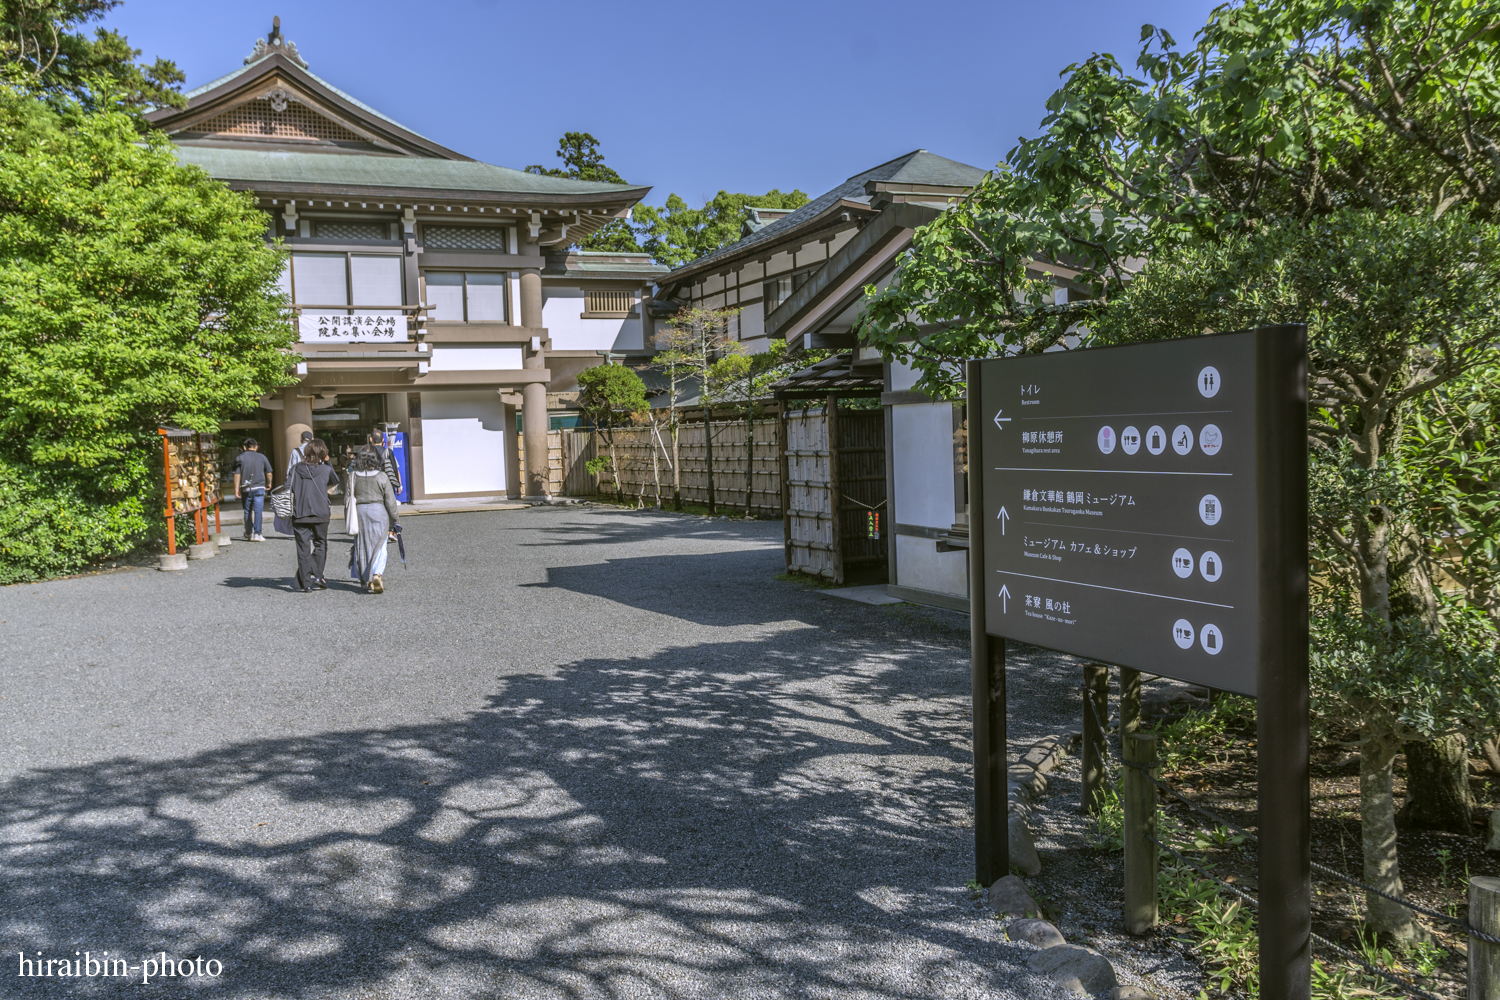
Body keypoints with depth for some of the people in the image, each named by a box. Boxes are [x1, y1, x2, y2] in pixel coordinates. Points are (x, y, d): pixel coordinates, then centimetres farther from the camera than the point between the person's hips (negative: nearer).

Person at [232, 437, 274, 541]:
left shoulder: (240, 458, 2)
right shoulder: (262, 457, 3)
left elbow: (237, 474, -3)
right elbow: (269, 473, 8)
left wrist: (236, 488, 2)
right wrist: (268, 483, 25)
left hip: (245, 489, 1)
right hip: (259, 488, -1)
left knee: (247, 512, 11)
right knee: (258, 511, -5)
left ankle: (248, 534, 17)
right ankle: (257, 534, -12)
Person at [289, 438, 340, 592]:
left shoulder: (295, 469, 0)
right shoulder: (326, 469, -2)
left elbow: (290, 491, 1)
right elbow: (335, 482, 18)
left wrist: (291, 510, 11)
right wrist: (327, 463, 21)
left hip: (299, 514, 1)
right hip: (320, 514, -1)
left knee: (303, 548, 5)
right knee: (320, 544, 15)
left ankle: (305, 583, 5)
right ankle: (317, 575, 1)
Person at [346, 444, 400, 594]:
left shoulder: (353, 476, 0)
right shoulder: (381, 476, -6)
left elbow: (347, 499, 5)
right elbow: (390, 501, -3)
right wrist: (393, 520, 7)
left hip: (359, 512, 3)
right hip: (378, 511, -2)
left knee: (361, 547, 12)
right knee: (379, 546, 1)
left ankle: (364, 581, 18)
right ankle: (376, 574, -21)